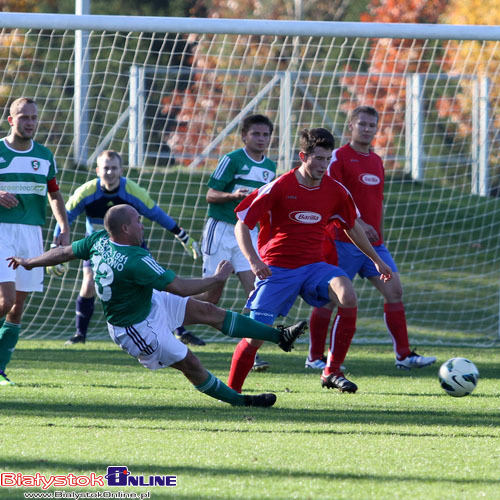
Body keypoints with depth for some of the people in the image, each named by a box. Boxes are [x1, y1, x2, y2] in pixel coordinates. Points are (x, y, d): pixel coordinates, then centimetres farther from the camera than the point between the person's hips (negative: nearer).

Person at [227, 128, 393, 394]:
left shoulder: (335, 191, 2)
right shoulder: (279, 188, -10)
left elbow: (352, 227, 21)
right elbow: (242, 225, -7)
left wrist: (376, 260, 27)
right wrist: (254, 261, -22)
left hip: (313, 267, 3)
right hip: (277, 269, -3)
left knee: (347, 295, -27)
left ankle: (332, 372, -19)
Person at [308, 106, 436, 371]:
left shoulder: (376, 161, 16)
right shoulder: (339, 157, -6)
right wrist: (358, 223, -23)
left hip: (373, 244, 7)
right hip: (343, 241, -7)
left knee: (394, 291, -3)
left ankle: (403, 355, -1)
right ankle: (315, 357, 10)